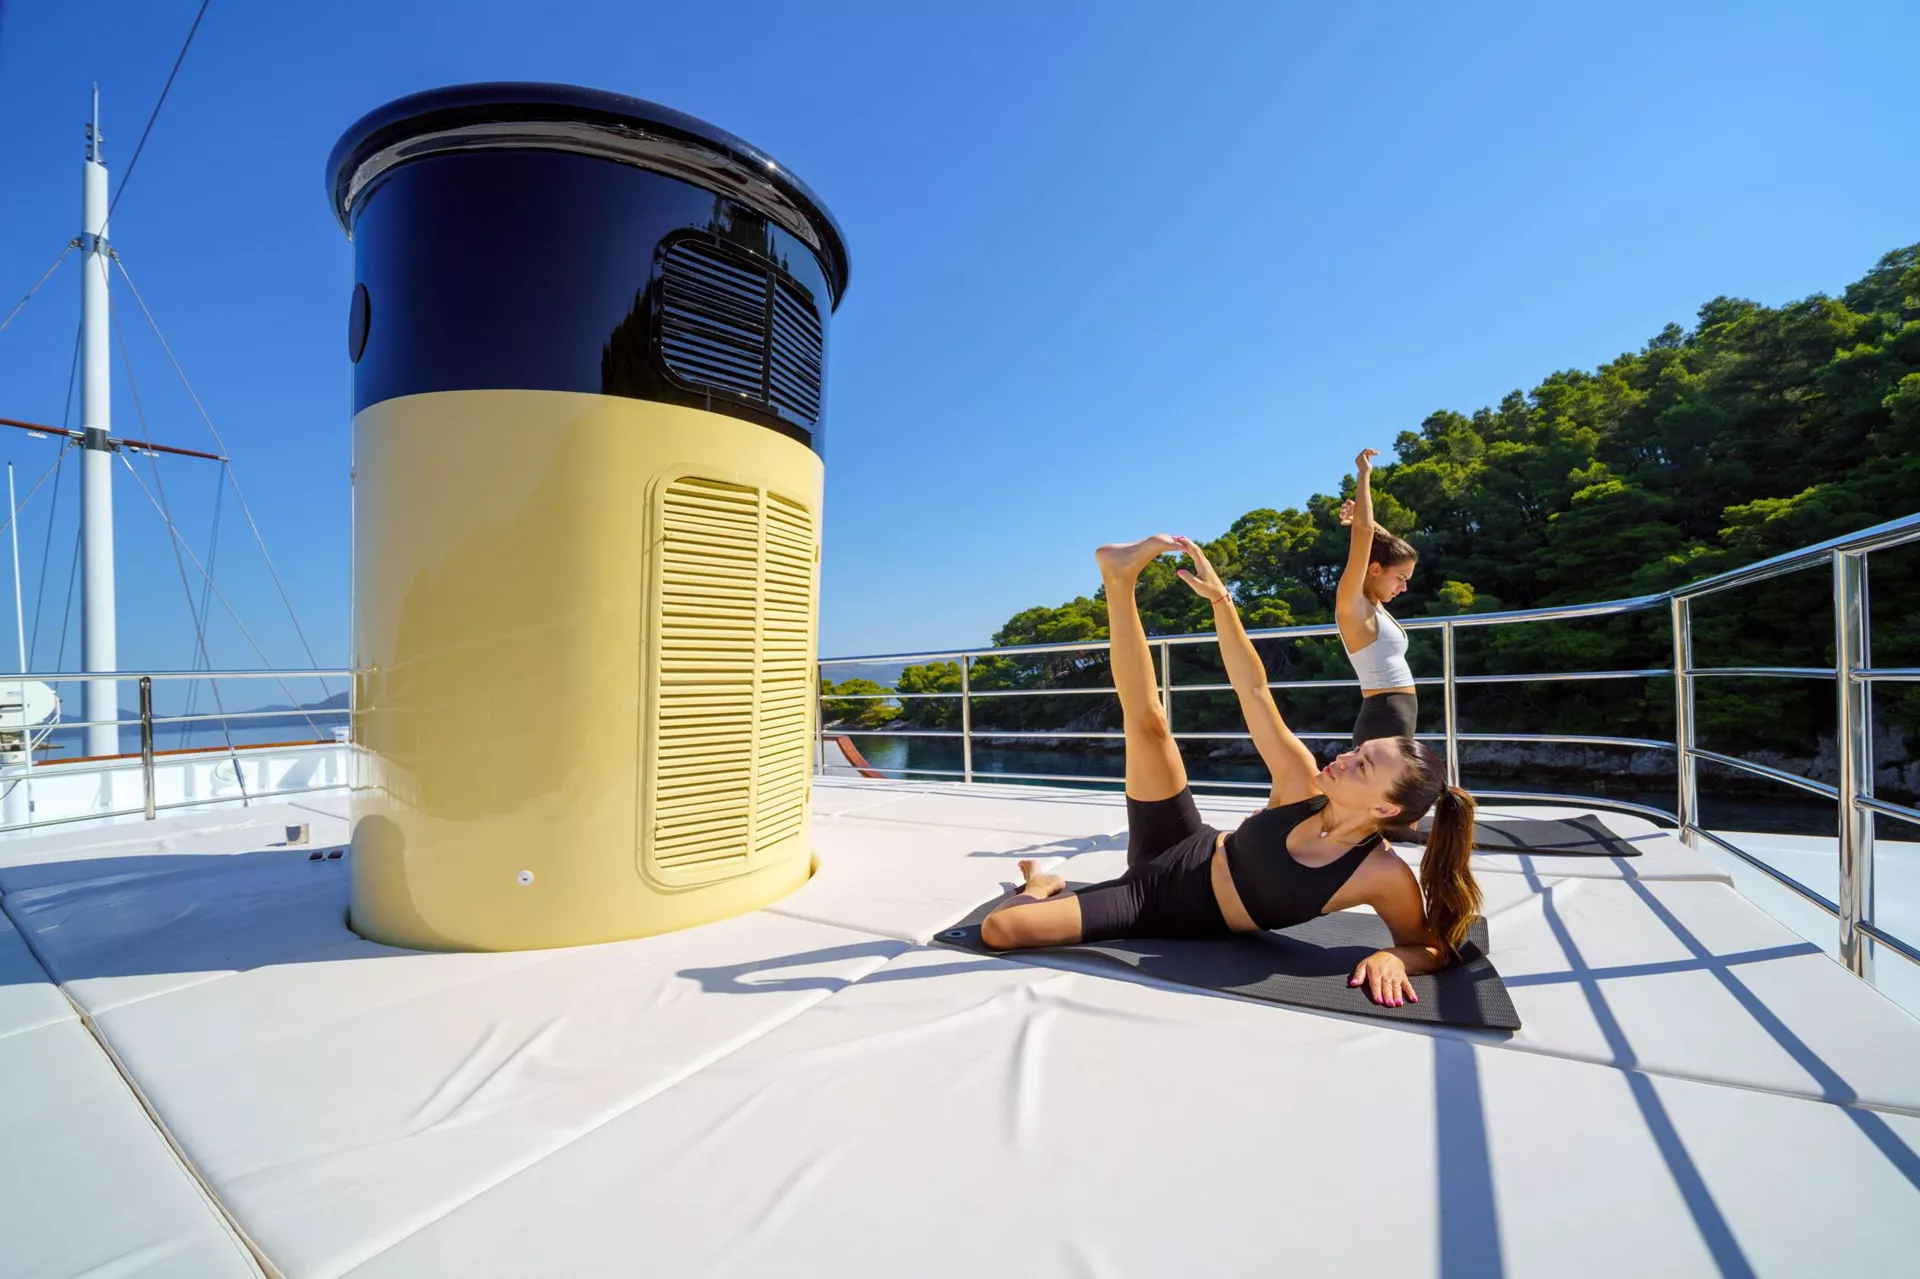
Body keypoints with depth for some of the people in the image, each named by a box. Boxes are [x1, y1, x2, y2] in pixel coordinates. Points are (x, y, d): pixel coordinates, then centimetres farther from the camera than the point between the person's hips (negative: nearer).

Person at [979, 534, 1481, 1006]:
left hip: (1174, 916, -3)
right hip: (1177, 856, 3)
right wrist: (1219, 597, -21)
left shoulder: (1384, 876, -22)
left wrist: (1391, 957, -31)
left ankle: (1043, 887, 15)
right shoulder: (1302, 786, -15)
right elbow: (1254, 690, -16)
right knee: (1148, 722, -17)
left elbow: (1434, 947, -6)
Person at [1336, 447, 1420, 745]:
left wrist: (1361, 518, 18)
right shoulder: (1352, 605, -9)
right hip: (1384, 718, -10)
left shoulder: (1372, 606, 15)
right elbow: (1364, 531, -17)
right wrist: (1364, 475, -8)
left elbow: (1386, 543, 31)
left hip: (1395, 717, 10)